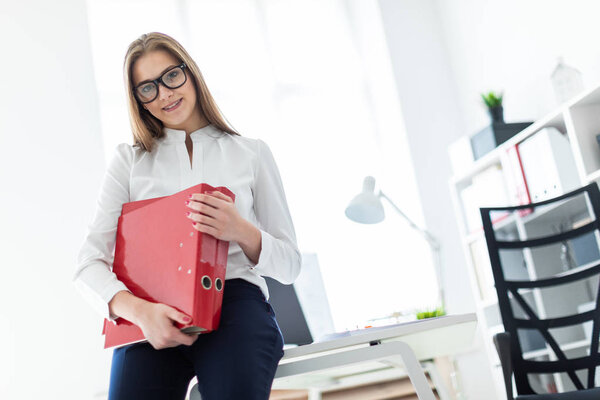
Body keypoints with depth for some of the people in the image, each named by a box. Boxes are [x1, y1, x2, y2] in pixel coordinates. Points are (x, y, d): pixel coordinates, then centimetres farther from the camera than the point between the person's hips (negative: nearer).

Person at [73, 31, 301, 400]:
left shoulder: (252, 153, 16)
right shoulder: (130, 159, 19)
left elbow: (289, 265, 13)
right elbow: (89, 263, 7)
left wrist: (243, 232, -9)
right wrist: (139, 310, -14)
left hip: (235, 298, -1)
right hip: (153, 311, 1)